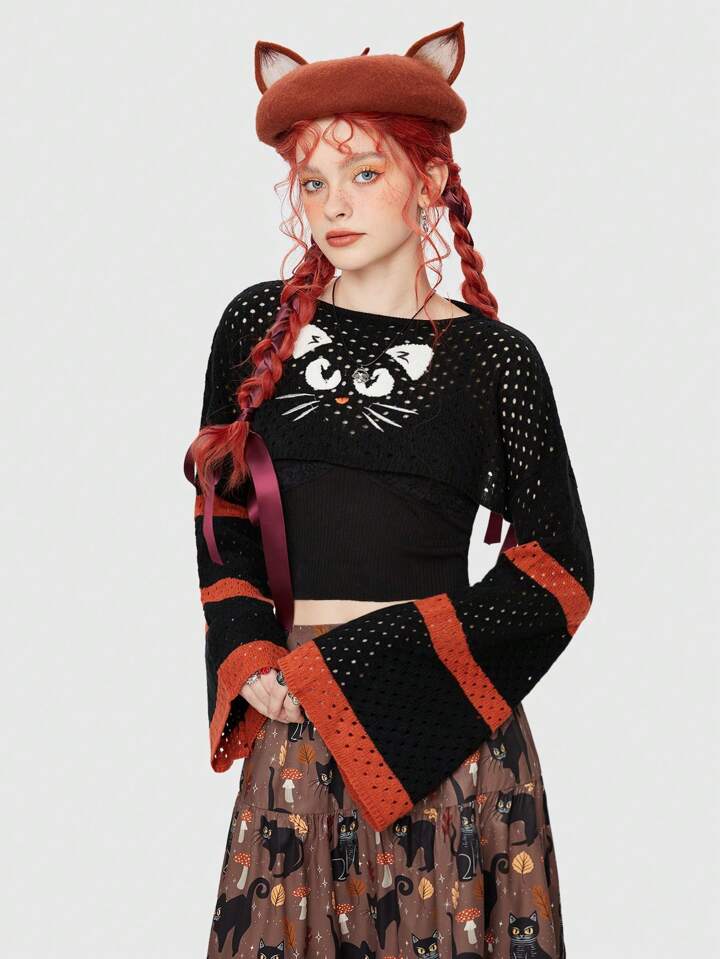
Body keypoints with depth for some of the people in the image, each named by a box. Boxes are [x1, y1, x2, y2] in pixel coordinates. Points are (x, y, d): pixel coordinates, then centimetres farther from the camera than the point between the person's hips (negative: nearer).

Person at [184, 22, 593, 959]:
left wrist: (342, 668, -10)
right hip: (291, 720, 2)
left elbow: (558, 572, -4)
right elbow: (219, 507, 13)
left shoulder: (492, 357, -2)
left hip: (442, 721, -2)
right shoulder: (256, 325, 5)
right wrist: (252, 658, -4)